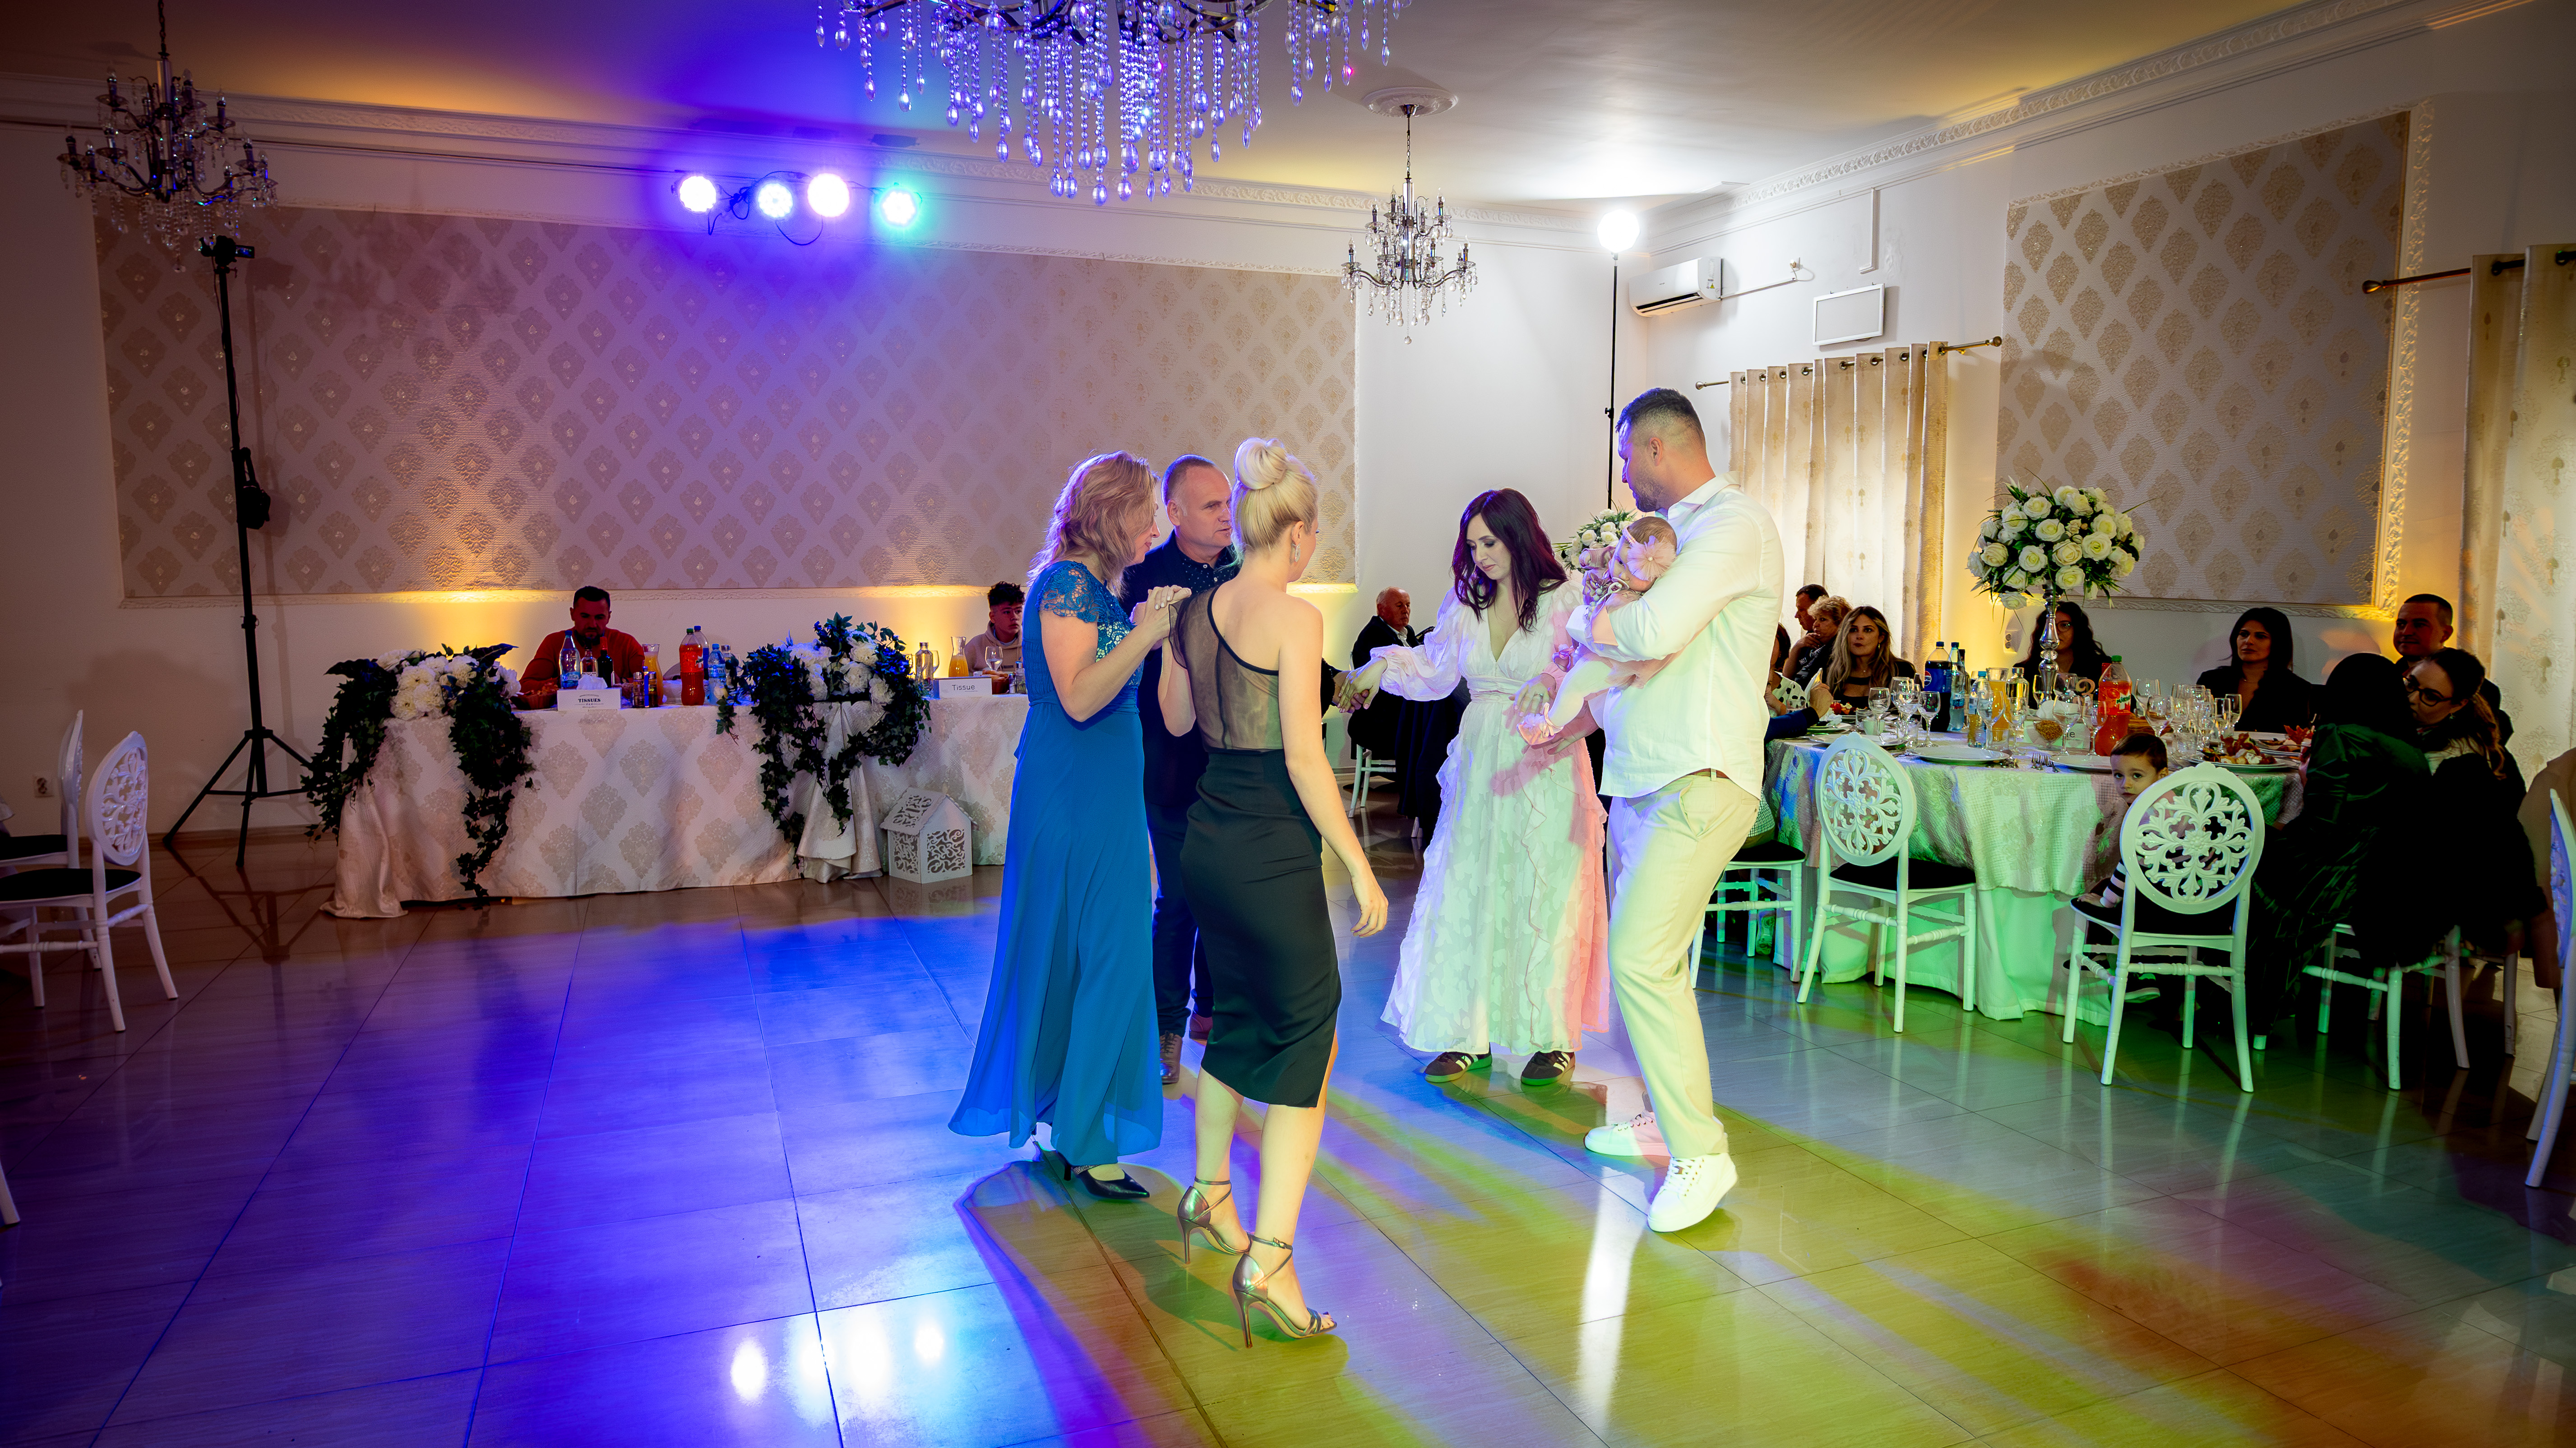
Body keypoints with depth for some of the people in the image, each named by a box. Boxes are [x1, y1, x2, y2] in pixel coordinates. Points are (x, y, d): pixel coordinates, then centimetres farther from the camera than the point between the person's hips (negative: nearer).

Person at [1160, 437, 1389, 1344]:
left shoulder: (1194, 612, 7)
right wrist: (1359, 864, -12)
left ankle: (1210, 1195, 40)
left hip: (1207, 839, 8)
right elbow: (1304, 759, -18)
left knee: (1239, 1015, 24)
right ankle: (1269, 1260, -4)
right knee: (1306, 1038, 1)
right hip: (1274, 851, -8)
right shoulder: (1296, 618, -14)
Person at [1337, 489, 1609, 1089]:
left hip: (1546, 768, -4)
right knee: (1466, 896, 2)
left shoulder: (1565, 601, -5)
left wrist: (1560, 728, -26)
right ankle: (1469, 1036, 11)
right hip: (1480, 763, 5)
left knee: (1544, 898, -2)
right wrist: (1383, 666, -2)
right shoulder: (1465, 602, 10)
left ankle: (1555, 1038, 12)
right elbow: (1435, 672, 14)